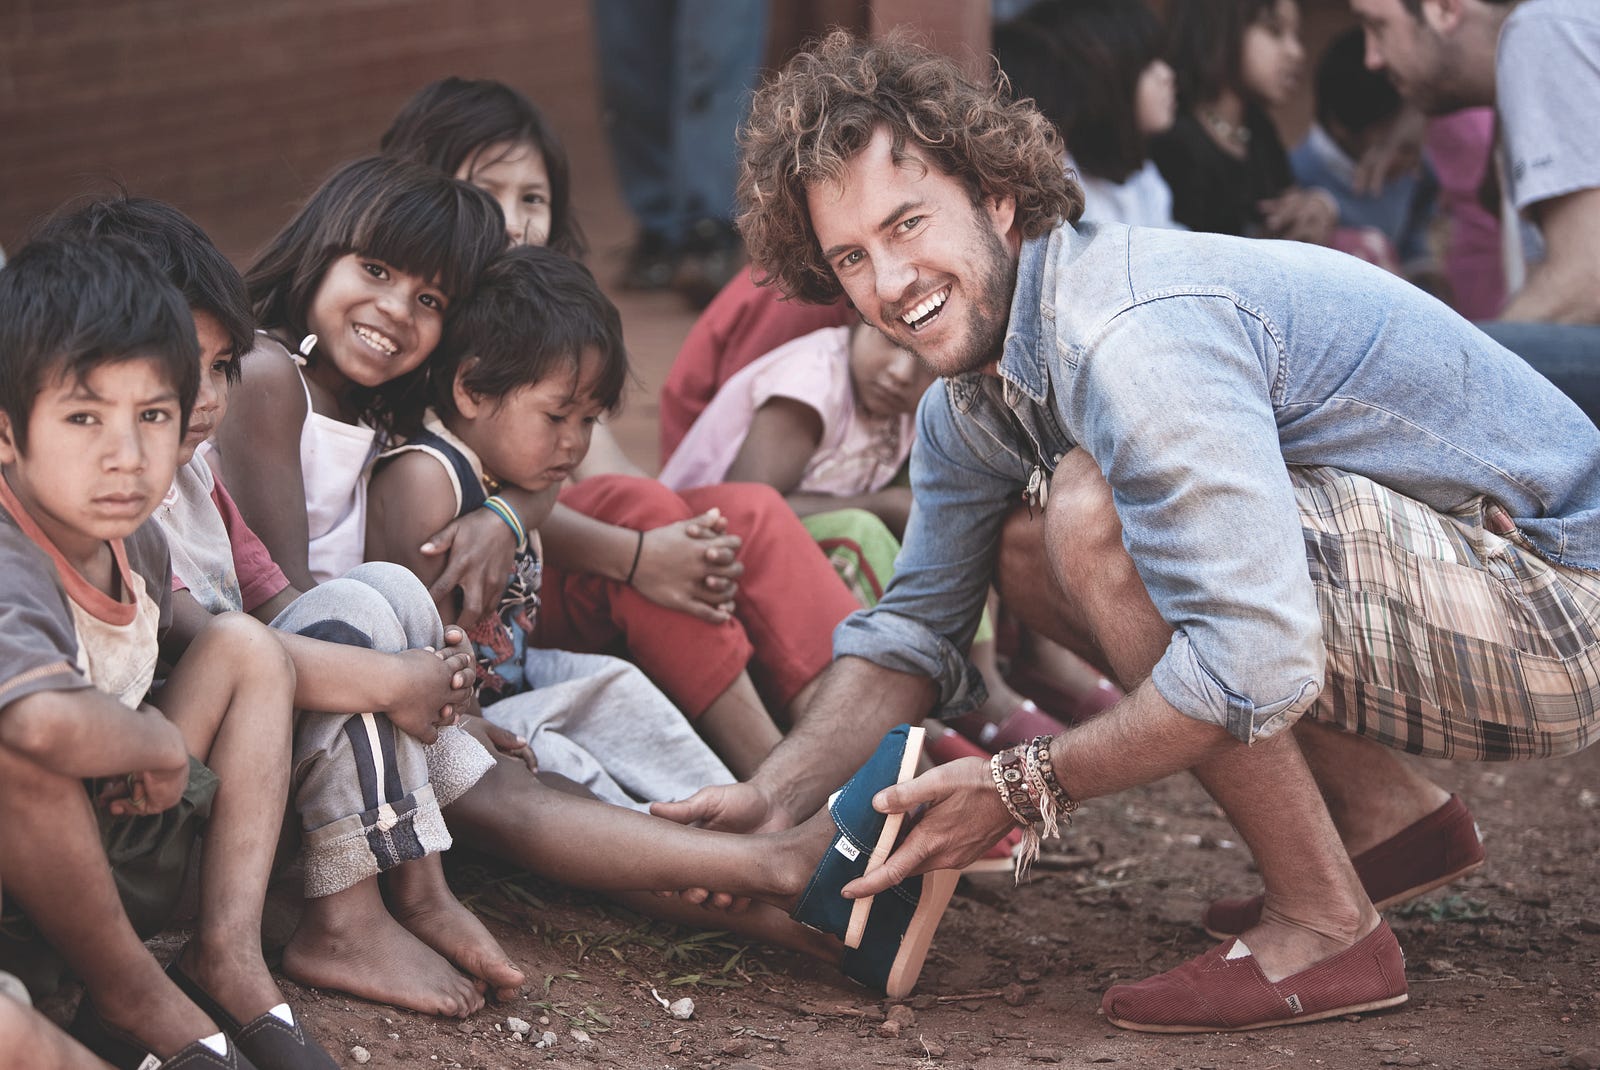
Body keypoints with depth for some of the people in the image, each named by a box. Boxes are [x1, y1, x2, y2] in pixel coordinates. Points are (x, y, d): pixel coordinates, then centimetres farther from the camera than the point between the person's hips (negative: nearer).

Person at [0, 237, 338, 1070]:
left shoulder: (134, 542, 0)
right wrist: (164, 744, -29)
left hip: (111, 851, 9)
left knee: (244, 649, 5)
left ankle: (228, 957, -4)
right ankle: (138, 998, -13)